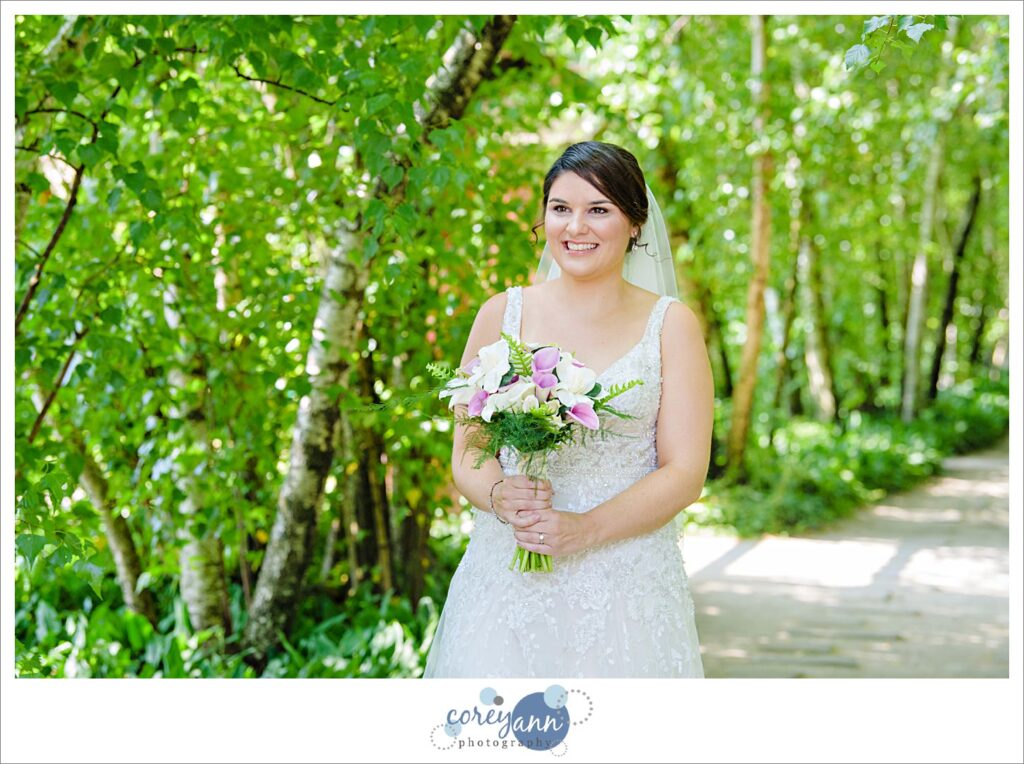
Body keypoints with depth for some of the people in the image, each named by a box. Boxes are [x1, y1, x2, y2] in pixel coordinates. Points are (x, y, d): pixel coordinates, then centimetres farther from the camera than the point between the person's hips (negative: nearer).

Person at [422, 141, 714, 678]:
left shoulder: (670, 325, 2)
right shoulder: (502, 314, 5)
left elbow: (685, 472, -3)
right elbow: (466, 455, 6)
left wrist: (585, 529, -17)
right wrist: (500, 496, -17)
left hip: (626, 585, -1)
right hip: (506, 580, 1)